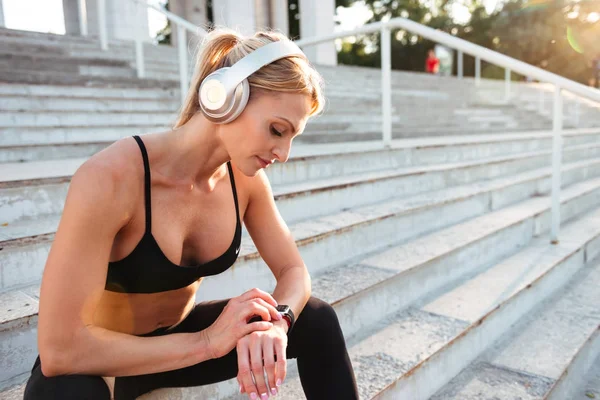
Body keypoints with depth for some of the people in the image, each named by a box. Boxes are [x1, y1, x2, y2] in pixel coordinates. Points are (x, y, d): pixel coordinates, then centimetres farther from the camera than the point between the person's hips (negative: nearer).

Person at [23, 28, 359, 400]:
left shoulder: (245, 178, -13)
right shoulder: (110, 177, -31)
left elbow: (294, 271, -7)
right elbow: (60, 347, -31)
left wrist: (274, 324, -29)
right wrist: (206, 342, -30)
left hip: (180, 335, 5)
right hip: (100, 359, -4)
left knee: (317, 319, -9)